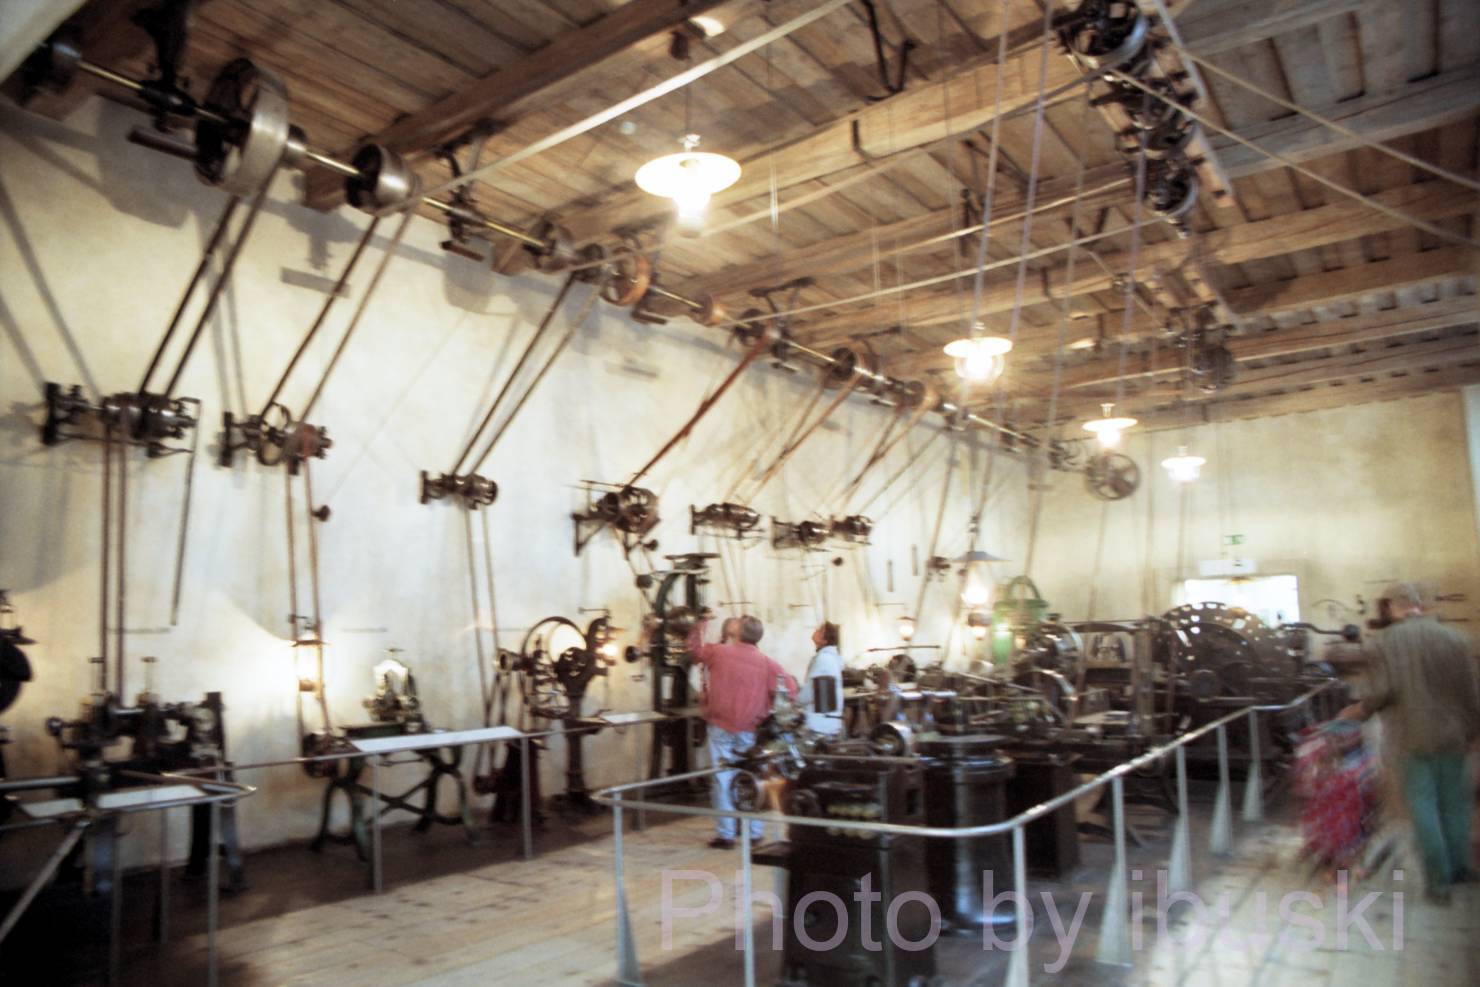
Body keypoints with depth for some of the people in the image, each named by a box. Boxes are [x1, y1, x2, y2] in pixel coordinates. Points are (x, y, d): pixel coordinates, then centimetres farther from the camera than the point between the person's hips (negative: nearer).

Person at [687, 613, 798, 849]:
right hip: (750, 731, 0)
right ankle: (755, 832, 17)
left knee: (722, 780, 4)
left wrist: (700, 626, 31)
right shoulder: (766, 663, -4)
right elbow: (789, 687, -7)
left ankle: (725, 834, 7)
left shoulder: (718, 651, -3)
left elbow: (694, 650, 16)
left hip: (720, 726, 0)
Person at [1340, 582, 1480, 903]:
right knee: (1454, 803, 18)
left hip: (1411, 739, -4)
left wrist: (1359, 711, 0)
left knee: (1423, 807, 5)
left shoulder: (1388, 641, -11)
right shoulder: (1454, 638, -1)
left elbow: (1383, 691, -18)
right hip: (1451, 735, 4)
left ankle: (1439, 880, 10)